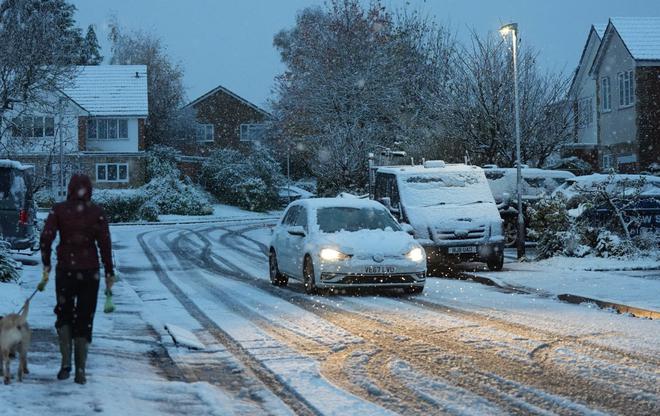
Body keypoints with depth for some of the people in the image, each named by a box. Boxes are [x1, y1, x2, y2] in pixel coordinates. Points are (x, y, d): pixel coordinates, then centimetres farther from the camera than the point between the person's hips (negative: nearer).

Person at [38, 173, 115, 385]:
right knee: (85, 320, 8)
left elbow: (46, 237, -10)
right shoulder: (97, 212, -3)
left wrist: (46, 266, -1)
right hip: (90, 271, 0)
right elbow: (105, 244, -5)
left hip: (65, 270, 0)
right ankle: (80, 371, 4)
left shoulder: (58, 210, -2)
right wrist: (109, 274, 1)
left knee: (64, 315, 18)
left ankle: (66, 363, 3)